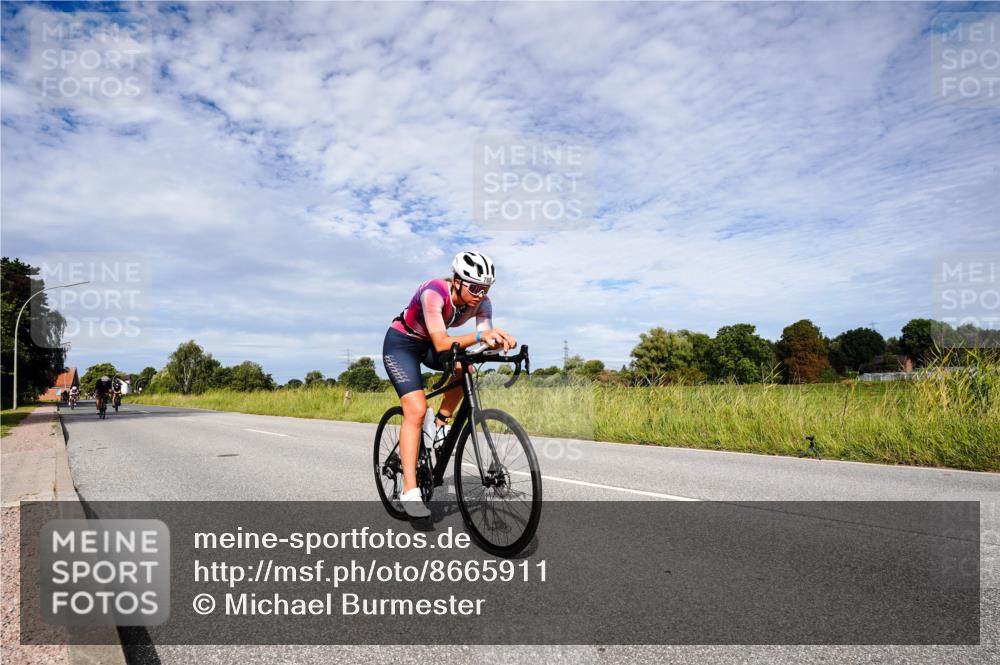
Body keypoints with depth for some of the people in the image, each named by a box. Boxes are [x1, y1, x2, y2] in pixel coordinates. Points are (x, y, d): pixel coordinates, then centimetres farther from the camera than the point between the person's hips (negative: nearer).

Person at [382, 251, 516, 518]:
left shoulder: (482, 303, -17)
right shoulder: (433, 292, -34)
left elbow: (486, 340, -24)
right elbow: (441, 343, -41)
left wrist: (500, 340, -47)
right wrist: (479, 336, -55)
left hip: (428, 345, 6)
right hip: (401, 344, -6)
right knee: (416, 410, -20)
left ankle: (441, 422, 3)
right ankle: (410, 492, -17)